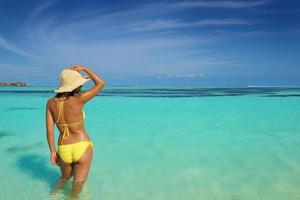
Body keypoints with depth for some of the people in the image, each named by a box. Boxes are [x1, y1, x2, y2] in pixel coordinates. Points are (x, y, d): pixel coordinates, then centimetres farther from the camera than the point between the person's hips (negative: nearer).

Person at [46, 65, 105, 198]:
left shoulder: (50, 102, -5)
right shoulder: (78, 100, -18)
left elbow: (49, 130, -4)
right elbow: (101, 84, -7)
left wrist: (53, 152, 6)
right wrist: (85, 69, 0)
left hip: (63, 150, 4)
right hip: (82, 147, -4)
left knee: (65, 177, 35)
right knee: (78, 186, 16)